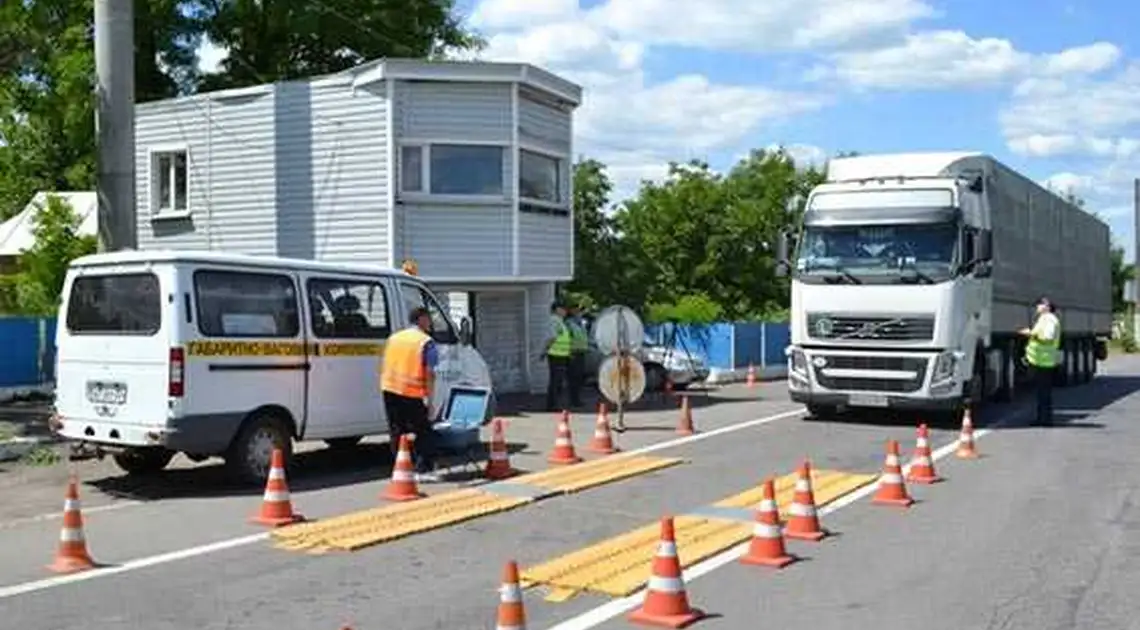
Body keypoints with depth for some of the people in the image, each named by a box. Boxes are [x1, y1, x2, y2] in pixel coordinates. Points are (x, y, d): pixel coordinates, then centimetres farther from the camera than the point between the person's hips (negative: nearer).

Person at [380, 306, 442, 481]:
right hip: (412, 394, -6)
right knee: (424, 433, 4)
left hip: (389, 390, 6)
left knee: (397, 433, 12)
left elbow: (384, 367, 17)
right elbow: (429, 374, -10)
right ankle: (424, 470, -1)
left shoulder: (393, 338, 15)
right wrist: (430, 401, -9)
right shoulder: (426, 342, -4)